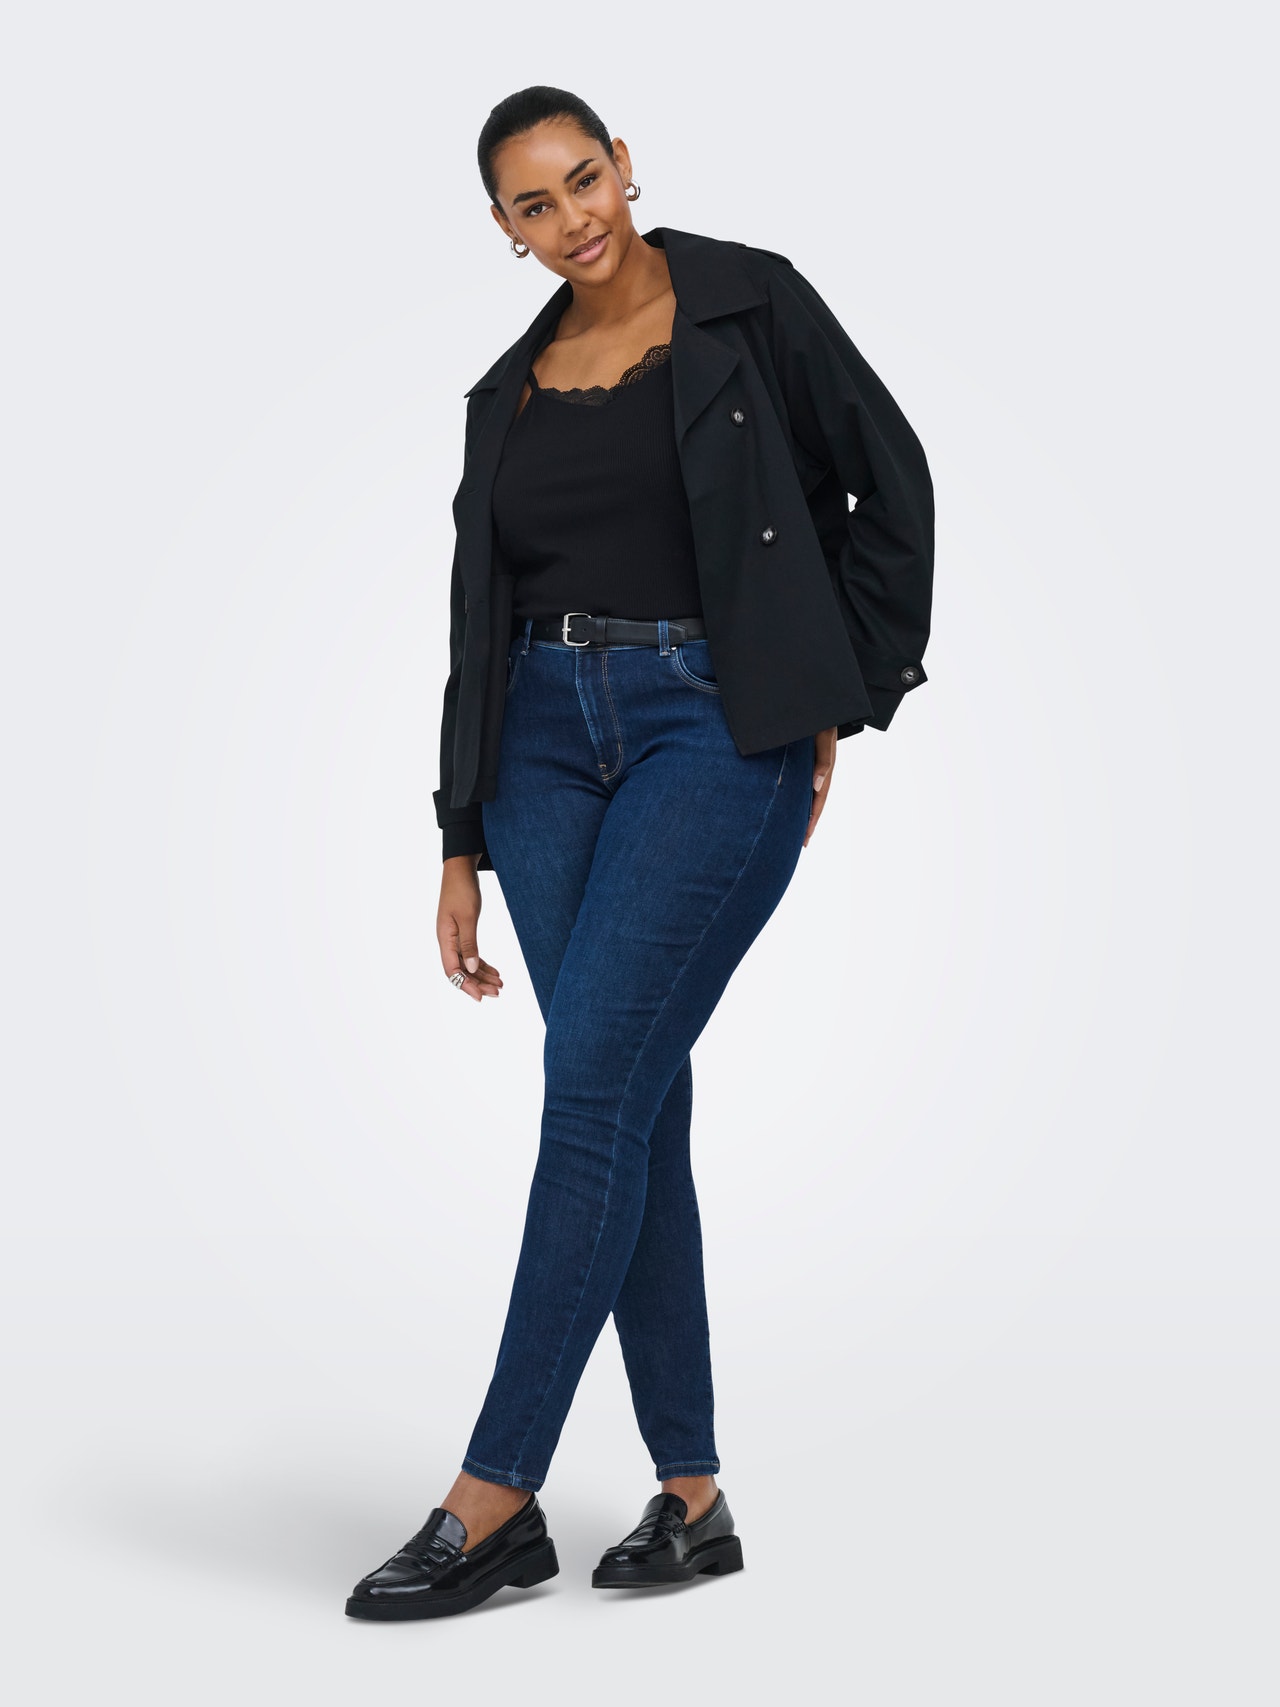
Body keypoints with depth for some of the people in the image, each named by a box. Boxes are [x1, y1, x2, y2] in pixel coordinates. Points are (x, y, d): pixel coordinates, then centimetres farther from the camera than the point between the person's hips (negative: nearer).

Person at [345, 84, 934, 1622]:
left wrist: (839, 700, 2)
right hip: (548, 746, 5)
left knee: (595, 1083, -12)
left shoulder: (750, 304, 1)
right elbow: (479, 623, 15)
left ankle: (495, 1500, -7)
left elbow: (888, 484, 5)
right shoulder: (508, 395, 14)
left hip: (718, 733, -5)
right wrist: (463, 845, 13)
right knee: (636, 1104, 3)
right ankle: (692, 1494, 12)